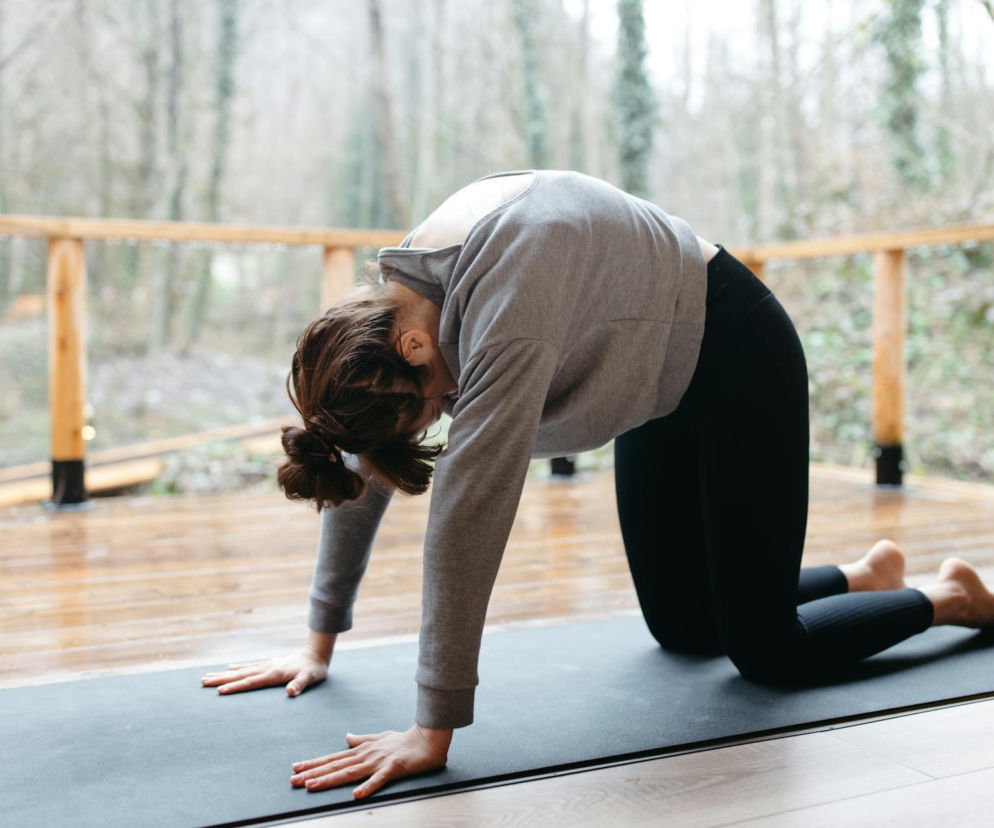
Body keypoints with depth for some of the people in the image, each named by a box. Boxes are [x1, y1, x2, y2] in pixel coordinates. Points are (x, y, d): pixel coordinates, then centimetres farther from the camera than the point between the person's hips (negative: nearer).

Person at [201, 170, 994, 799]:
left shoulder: (508, 293, -40)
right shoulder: (387, 306, -13)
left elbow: (469, 510, -43)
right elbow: (361, 469, -5)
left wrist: (432, 731, -40)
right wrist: (320, 642, -1)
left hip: (736, 357, -8)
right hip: (663, 383, 8)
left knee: (763, 647, -2)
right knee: (682, 629, 13)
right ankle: (868, 573, 36)